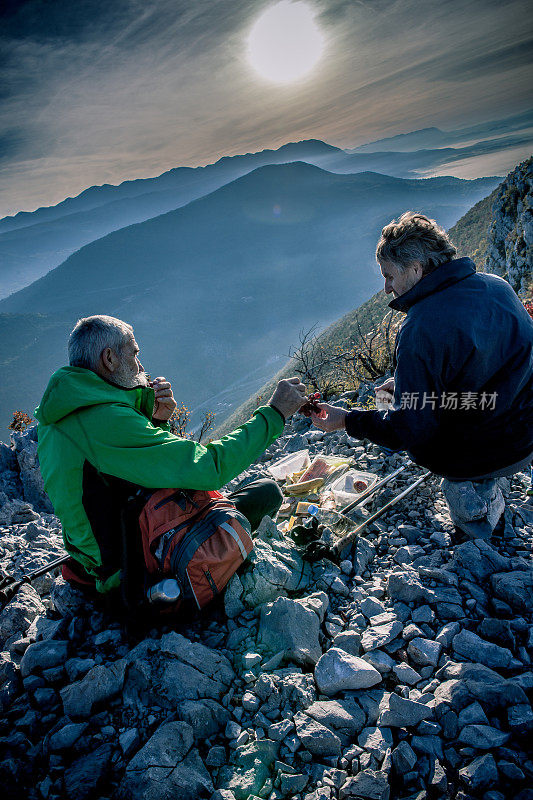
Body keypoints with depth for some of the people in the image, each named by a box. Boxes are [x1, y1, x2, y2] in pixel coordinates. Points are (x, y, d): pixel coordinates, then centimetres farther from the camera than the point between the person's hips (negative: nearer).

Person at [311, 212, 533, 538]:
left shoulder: (419, 331, -24)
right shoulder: (497, 285, -1)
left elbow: (409, 430, -22)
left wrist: (347, 421, -9)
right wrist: (407, 385, 16)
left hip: (481, 457, -6)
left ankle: (473, 511, 32)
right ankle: (489, 494, 42)